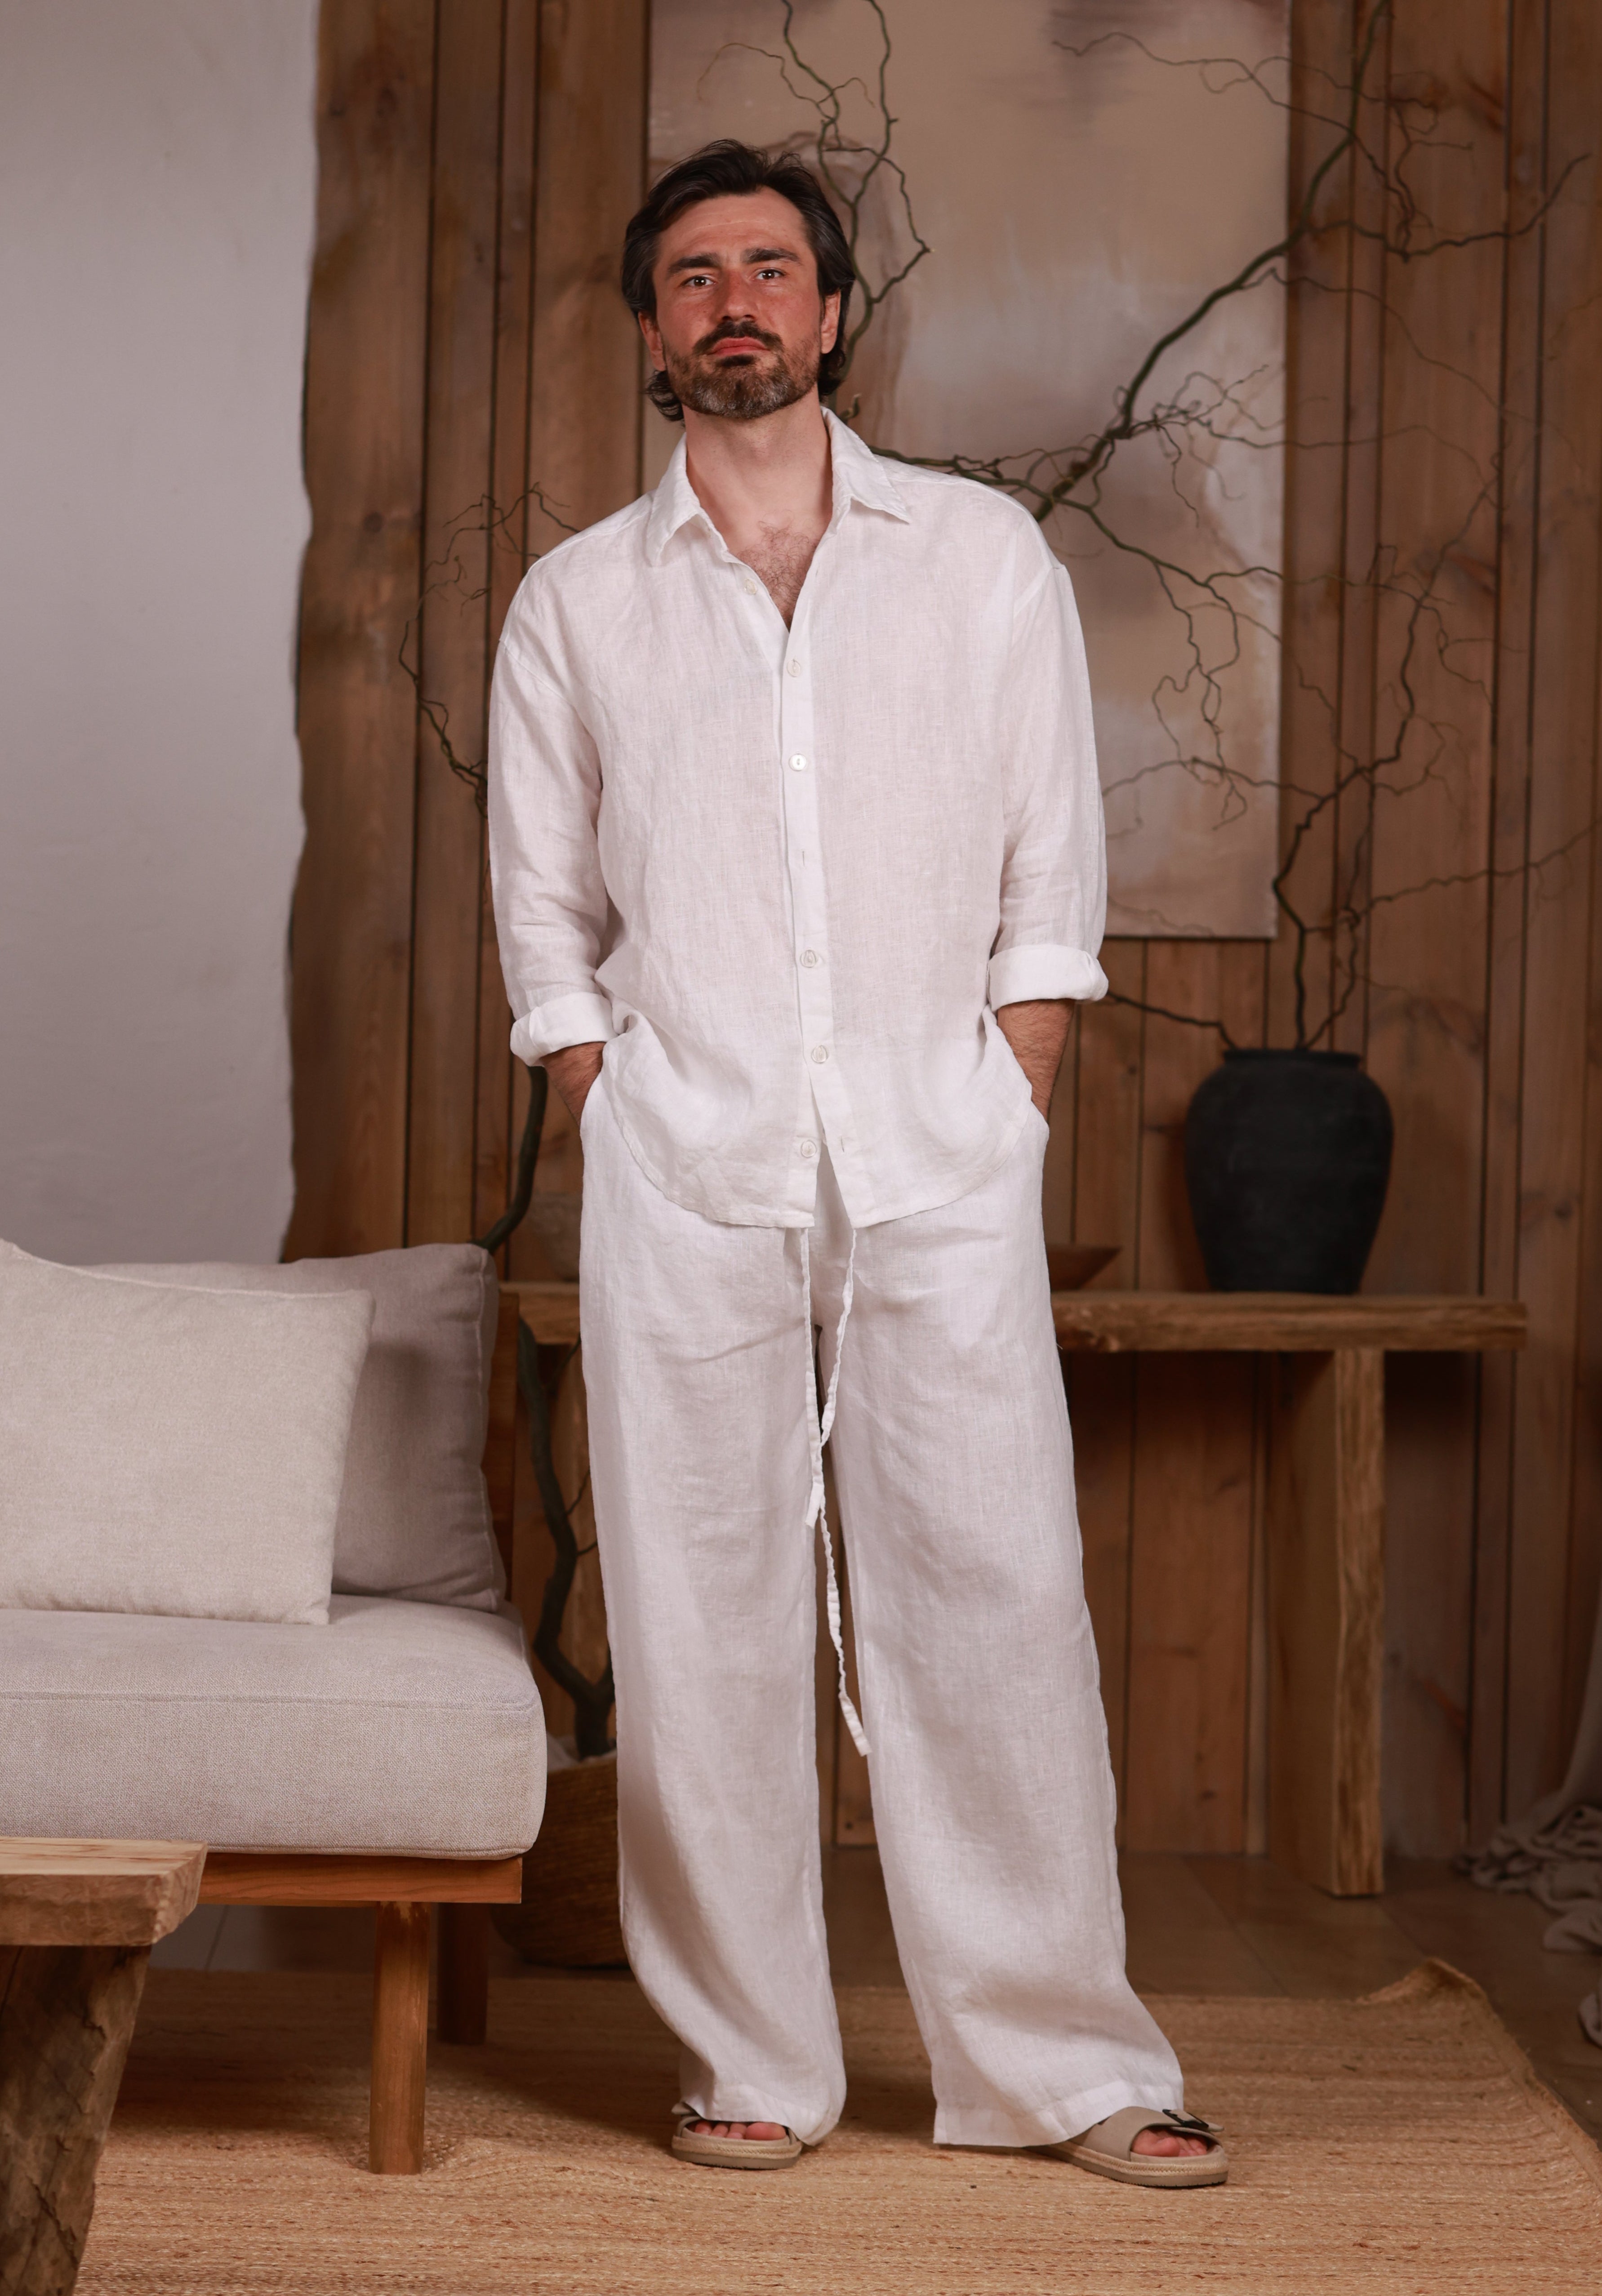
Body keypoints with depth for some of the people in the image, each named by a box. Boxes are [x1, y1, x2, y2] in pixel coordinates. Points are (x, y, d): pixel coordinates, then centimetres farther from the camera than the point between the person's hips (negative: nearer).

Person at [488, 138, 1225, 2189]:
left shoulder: (985, 558, 10)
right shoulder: (575, 603, 11)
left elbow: (1048, 888, 8)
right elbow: (546, 928, 11)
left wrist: (1001, 1136, -1)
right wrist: (626, 1149, 1)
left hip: (940, 1165, 0)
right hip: (684, 1170, 1)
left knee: (997, 1599, -2)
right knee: (701, 1621, 1)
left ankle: (1063, 2062, 7)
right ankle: (749, 2062, 11)